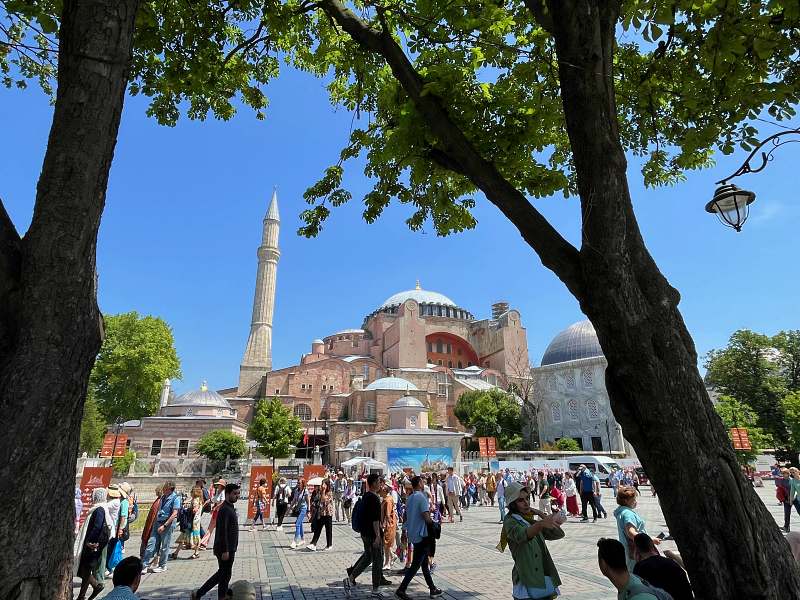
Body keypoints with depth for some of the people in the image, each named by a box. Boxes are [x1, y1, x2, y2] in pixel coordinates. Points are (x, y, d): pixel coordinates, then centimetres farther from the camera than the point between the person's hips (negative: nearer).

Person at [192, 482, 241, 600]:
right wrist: (225, 551, -24)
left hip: (229, 548, 10)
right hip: (226, 549, -10)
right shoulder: (224, 509, -21)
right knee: (224, 575, 3)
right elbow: (222, 532, -24)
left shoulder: (230, 507, 10)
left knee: (223, 574, 19)